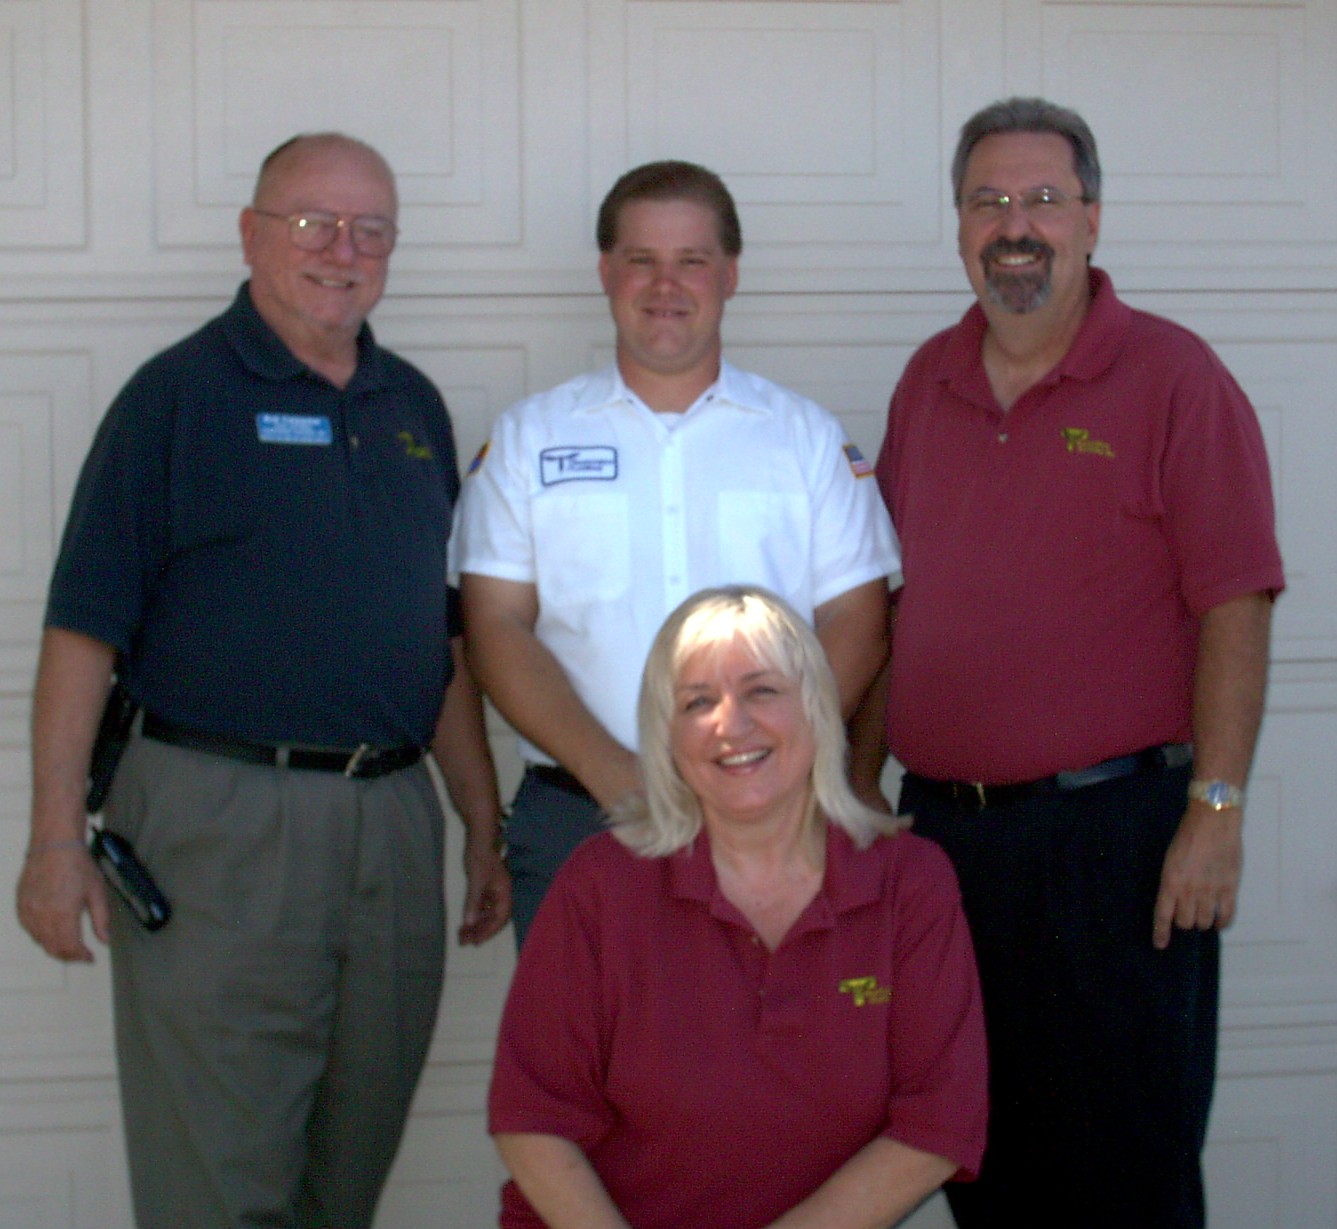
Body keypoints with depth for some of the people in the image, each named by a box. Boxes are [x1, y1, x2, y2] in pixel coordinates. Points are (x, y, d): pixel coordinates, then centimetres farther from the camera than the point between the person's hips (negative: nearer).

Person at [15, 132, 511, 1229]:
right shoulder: (180, 394, -3)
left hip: (392, 821, 6)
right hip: (220, 817, -5)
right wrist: (57, 840, -14)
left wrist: (484, 829, 15)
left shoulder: (414, 407, 14)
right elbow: (84, 630, -8)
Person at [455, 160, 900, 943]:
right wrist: (613, 774, -12)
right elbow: (498, 629, 2)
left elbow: (856, 623, 4)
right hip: (575, 819, 0)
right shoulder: (529, 437, 11)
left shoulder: (809, 436, 11)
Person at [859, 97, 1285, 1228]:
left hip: (1115, 832, -5)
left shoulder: (1173, 378, -6)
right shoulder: (928, 383, 11)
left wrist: (1216, 810, -15)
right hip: (942, 824, 5)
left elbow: (1234, 605, -10)